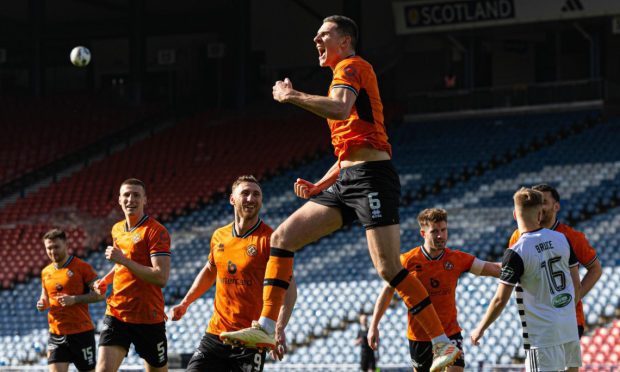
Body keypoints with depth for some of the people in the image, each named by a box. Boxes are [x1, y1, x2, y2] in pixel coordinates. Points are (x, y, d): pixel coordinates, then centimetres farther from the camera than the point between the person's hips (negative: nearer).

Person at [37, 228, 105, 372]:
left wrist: (74, 299, -20)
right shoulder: (46, 272, 12)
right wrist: (42, 304, 1)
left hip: (81, 332, -4)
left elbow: (100, 294, -9)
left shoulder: (81, 267, -6)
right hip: (56, 333, 4)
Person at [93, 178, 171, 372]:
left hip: (149, 318, -5)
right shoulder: (117, 230, 12)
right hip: (116, 314, 5)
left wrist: (124, 260, -21)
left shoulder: (156, 231, -11)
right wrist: (107, 280, 11)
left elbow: (161, 278, -21)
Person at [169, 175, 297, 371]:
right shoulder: (219, 236, 8)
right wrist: (185, 303, 28)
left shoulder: (269, 239, -9)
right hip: (216, 332, 5)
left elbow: (289, 288, -13)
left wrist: (279, 329, -26)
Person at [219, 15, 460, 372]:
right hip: (346, 180, 10)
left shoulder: (352, 66, -3)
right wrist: (319, 186, 18)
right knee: (283, 237, 2)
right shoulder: (345, 74, 26)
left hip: (371, 177, -10)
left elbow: (340, 108, -27)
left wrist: (292, 96, -14)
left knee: (389, 267, -16)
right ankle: (266, 328, 0)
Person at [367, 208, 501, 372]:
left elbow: (493, 269, -4)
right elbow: (388, 291, 2)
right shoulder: (408, 260, -7)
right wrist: (374, 326, 1)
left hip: (450, 334, 1)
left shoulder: (457, 259, -3)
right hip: (419, 336, -1)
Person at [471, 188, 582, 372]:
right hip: (570, 328, 5)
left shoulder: (516, 253, -14)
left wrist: (480, 329, 1)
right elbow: (576, 284, 10)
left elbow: (500, 300, -12)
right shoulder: (562, 239, 2)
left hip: (541, 334, -5)